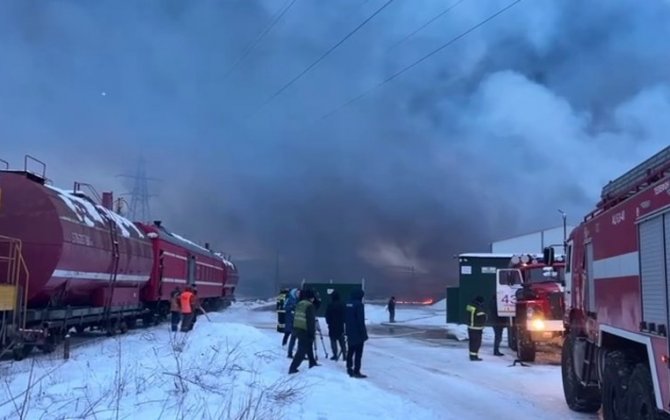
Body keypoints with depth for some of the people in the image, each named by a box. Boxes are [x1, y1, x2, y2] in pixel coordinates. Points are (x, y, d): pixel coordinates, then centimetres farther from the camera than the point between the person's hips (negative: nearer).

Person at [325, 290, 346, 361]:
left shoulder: (330, 305, -12)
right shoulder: (342, 305, 1)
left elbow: (327, 316, -6)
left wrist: (329, 322, 8)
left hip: (332, 326, -4)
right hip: (341, 326, 4)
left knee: (333, 340, 0)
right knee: (342, 341, 11)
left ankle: (335, 355, -6)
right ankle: (344, 356, 11)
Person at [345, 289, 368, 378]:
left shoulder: (348, 304, 8)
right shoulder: (359, 304, -16)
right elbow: (361, 320, -18)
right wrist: (364, 333, -13)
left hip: (350, 332, 8)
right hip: (358, 333, -8)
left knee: (350, 351, 19)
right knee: (358, 352, -4)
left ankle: (349, 368, 27)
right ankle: (356, 371, -6)